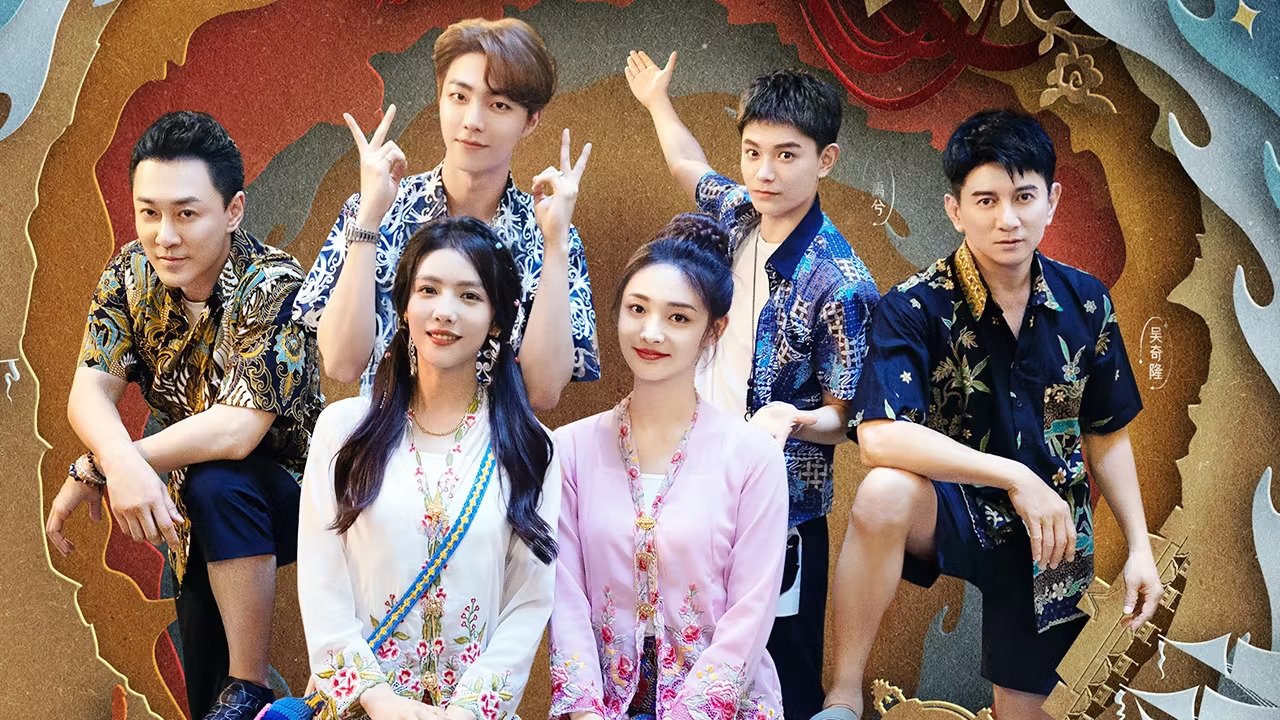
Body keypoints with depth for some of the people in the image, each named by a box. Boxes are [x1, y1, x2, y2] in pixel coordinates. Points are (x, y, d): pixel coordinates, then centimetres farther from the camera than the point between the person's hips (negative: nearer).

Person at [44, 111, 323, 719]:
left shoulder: (273, 287, -26)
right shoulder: (131, 274, -8)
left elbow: (237, 429, -35)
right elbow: (89, 391, -15)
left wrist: (95, 468, -30)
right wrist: (122, 464, -38)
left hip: (286, 492, -5)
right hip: (196, 510, 5)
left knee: (215, 483, -35)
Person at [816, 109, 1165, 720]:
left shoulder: (1085, 303, -3)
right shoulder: (915, 308, -16)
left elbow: (1106, 435, 8)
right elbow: (879, 437, -30)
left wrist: (1139, 547, 4)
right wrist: (1015, 477, -31)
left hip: (1053, 527, 4)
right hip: (954, 508, -4)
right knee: (884, 494, -36)